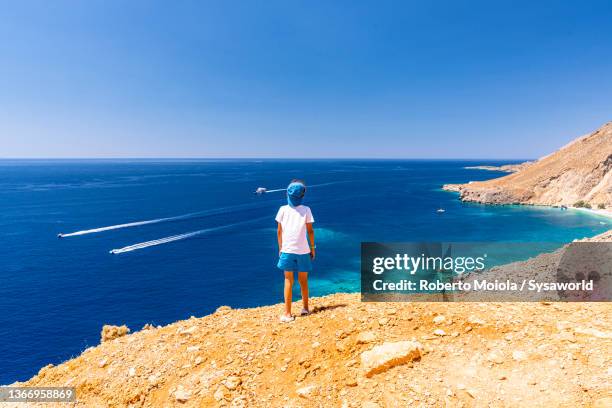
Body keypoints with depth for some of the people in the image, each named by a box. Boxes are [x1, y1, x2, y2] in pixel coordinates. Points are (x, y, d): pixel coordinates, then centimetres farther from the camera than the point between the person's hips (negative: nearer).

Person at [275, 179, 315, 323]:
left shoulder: (283, 209, 1)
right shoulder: (306, 210, 0)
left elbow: (279, 231, 4)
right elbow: (310, 231, 1)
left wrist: (280, 247, 14)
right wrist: (312, 247, 11)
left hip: (287, 250, 0)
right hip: (303, 250, 1)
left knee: (288, 280, 5)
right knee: (303, 280, 15)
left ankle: (287, 313, 2)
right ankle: (305, 308, 27)